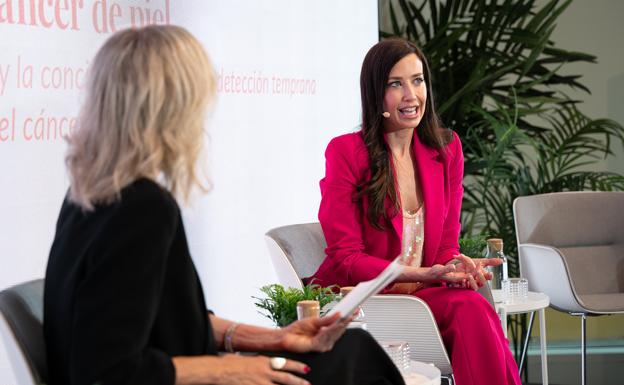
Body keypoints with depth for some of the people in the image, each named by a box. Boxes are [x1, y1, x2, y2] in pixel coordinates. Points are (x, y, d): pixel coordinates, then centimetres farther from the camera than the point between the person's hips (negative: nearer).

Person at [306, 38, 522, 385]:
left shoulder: (447, 149, 10)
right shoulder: (346, 152, -6)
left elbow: (446, 245, 11)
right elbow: (346, 258, -8)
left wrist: (457, 265, -14)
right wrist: (423, 274, -19)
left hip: (424, 293, 5)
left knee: (472, 308, -29)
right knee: (471, 308, -29)